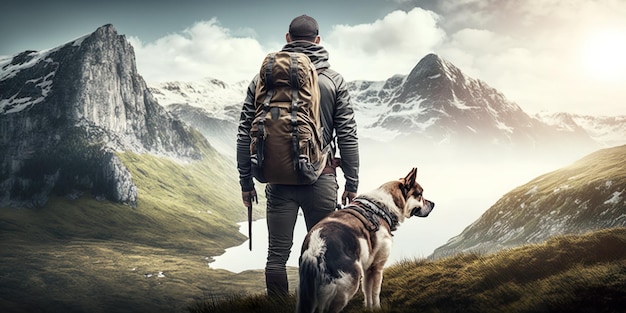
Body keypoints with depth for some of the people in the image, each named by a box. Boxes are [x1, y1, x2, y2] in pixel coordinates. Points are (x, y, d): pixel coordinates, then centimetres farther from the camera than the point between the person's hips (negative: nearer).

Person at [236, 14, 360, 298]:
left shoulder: (264, 78, 3)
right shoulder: (334, 80, -1)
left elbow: (245, 134, 2)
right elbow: (347, 136, -2)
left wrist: (246, 181, 10)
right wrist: (352, 182, 5)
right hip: (321, 179, -1)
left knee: (277, 254, 8)